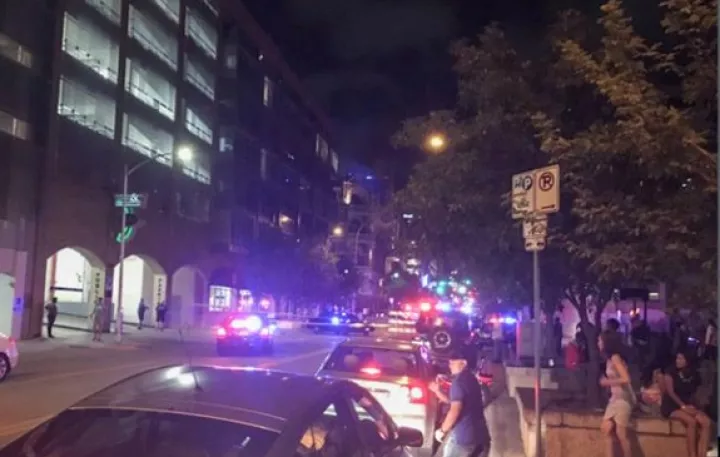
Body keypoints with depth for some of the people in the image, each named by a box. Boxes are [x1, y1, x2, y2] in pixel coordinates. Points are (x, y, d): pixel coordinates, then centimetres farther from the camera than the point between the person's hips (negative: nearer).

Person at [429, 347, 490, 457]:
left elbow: (455, 410, -20)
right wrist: (437, 391, 17)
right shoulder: (471, 380, 16)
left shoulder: (459, 381, -13)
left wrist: (442, 430, -10)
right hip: (480, 434, 9)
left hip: (463, 435, -8)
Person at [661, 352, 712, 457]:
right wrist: (683, 406, -20)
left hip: (687, 406, 4)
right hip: (671, 406, -4)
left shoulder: (693, 374, 11)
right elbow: (670, 392, -8)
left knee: (706, 422, -24)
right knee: (691, 421, -32)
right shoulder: (671, 372, 0)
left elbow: (694, 393, 17)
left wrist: (690, 406, -3)